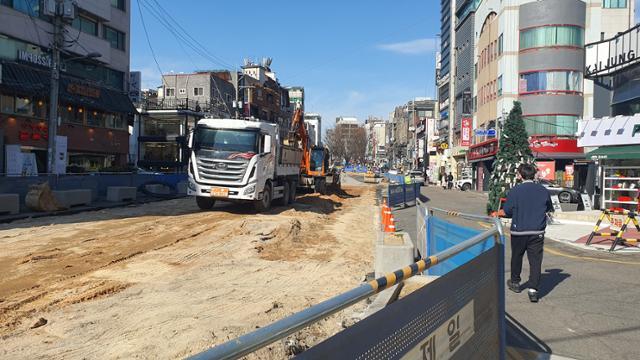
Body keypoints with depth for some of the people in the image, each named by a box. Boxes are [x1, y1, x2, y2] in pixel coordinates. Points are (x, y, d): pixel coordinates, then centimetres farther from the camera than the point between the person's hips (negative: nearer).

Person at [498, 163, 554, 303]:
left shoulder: (515, 191, -10)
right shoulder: (544, 191, 1)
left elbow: (507, 212, -7)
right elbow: (550, 209, 14)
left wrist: (497, 214, 13)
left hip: (519, 231, -1)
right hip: (537, 232, 1)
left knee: (517, 257, 17)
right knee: (535, 260, 3)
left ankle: (515, 283, 33)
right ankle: (533, 290, -3)